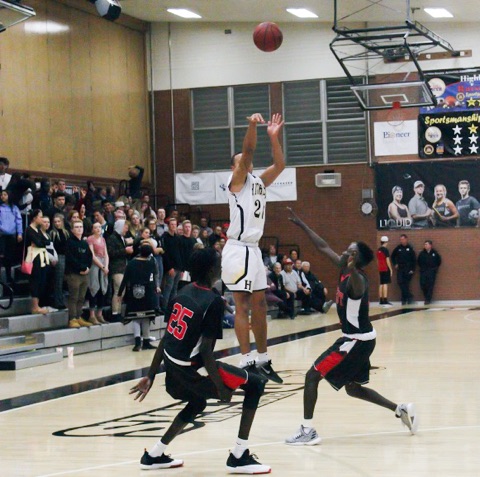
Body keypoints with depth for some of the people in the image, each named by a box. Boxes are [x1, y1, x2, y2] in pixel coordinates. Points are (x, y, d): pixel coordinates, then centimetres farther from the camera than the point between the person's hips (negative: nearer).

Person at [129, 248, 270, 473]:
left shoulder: (183, 292, 8)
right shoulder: (213, 302, -15)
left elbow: (165, 338, 12)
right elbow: (205, 351, -19)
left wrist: (151, 376, 17)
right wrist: (221, 388, -11)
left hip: (171, 365, 8)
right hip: (188, 368, -8)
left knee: (197, 402, 36)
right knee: (255, 384, 2)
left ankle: (154, 455, 38)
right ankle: (239, 457, 0)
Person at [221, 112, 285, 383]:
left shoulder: (259, 182, 17)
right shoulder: (237, 180, -3)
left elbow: (280, 165, 9)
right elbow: (248, 151, -17)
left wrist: (274, 136, 2)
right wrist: (252, 126, -28)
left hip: (254, 249, 8)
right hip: (239, 249, -8)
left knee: (259, 305, 10)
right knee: (243, 306, -8)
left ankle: (263, 360, 16)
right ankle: (247, 362, -8)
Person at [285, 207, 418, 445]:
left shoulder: (356, 279, -23)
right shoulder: (345, 270, 4)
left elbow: (357, 285, -50)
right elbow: (323, 246, 14)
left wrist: (351, 269, -71)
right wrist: (300, 224, 15)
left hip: (357, 340, -10)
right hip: (358, 338, 10)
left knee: (312, 376, -7)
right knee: (352, 387, 21)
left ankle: (307, 431, -7)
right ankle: (400, 409, 21)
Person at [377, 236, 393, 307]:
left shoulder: (378, 250, 11)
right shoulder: (385, 250, -11)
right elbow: (387, 260, -14)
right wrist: (391, 269, -9)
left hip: (380, 270, 8)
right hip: (386, 269, -8)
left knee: (381, 284, 12)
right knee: (385, 284, -10)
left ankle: (381, 300, 14)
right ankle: (385, 301, -14)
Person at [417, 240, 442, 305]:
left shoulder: (434, 253, -1)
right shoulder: (422, 253, 2)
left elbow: (439, 261, 10)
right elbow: (418, 261, 16)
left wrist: (435, 268, 7)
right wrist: (421, 268, 10)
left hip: (432, 272, -2)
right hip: (423, 272, 2)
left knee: (430, 286, -6)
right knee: (423, 285, -4)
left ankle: (428, 299, -1)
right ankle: (427, 298, 15)